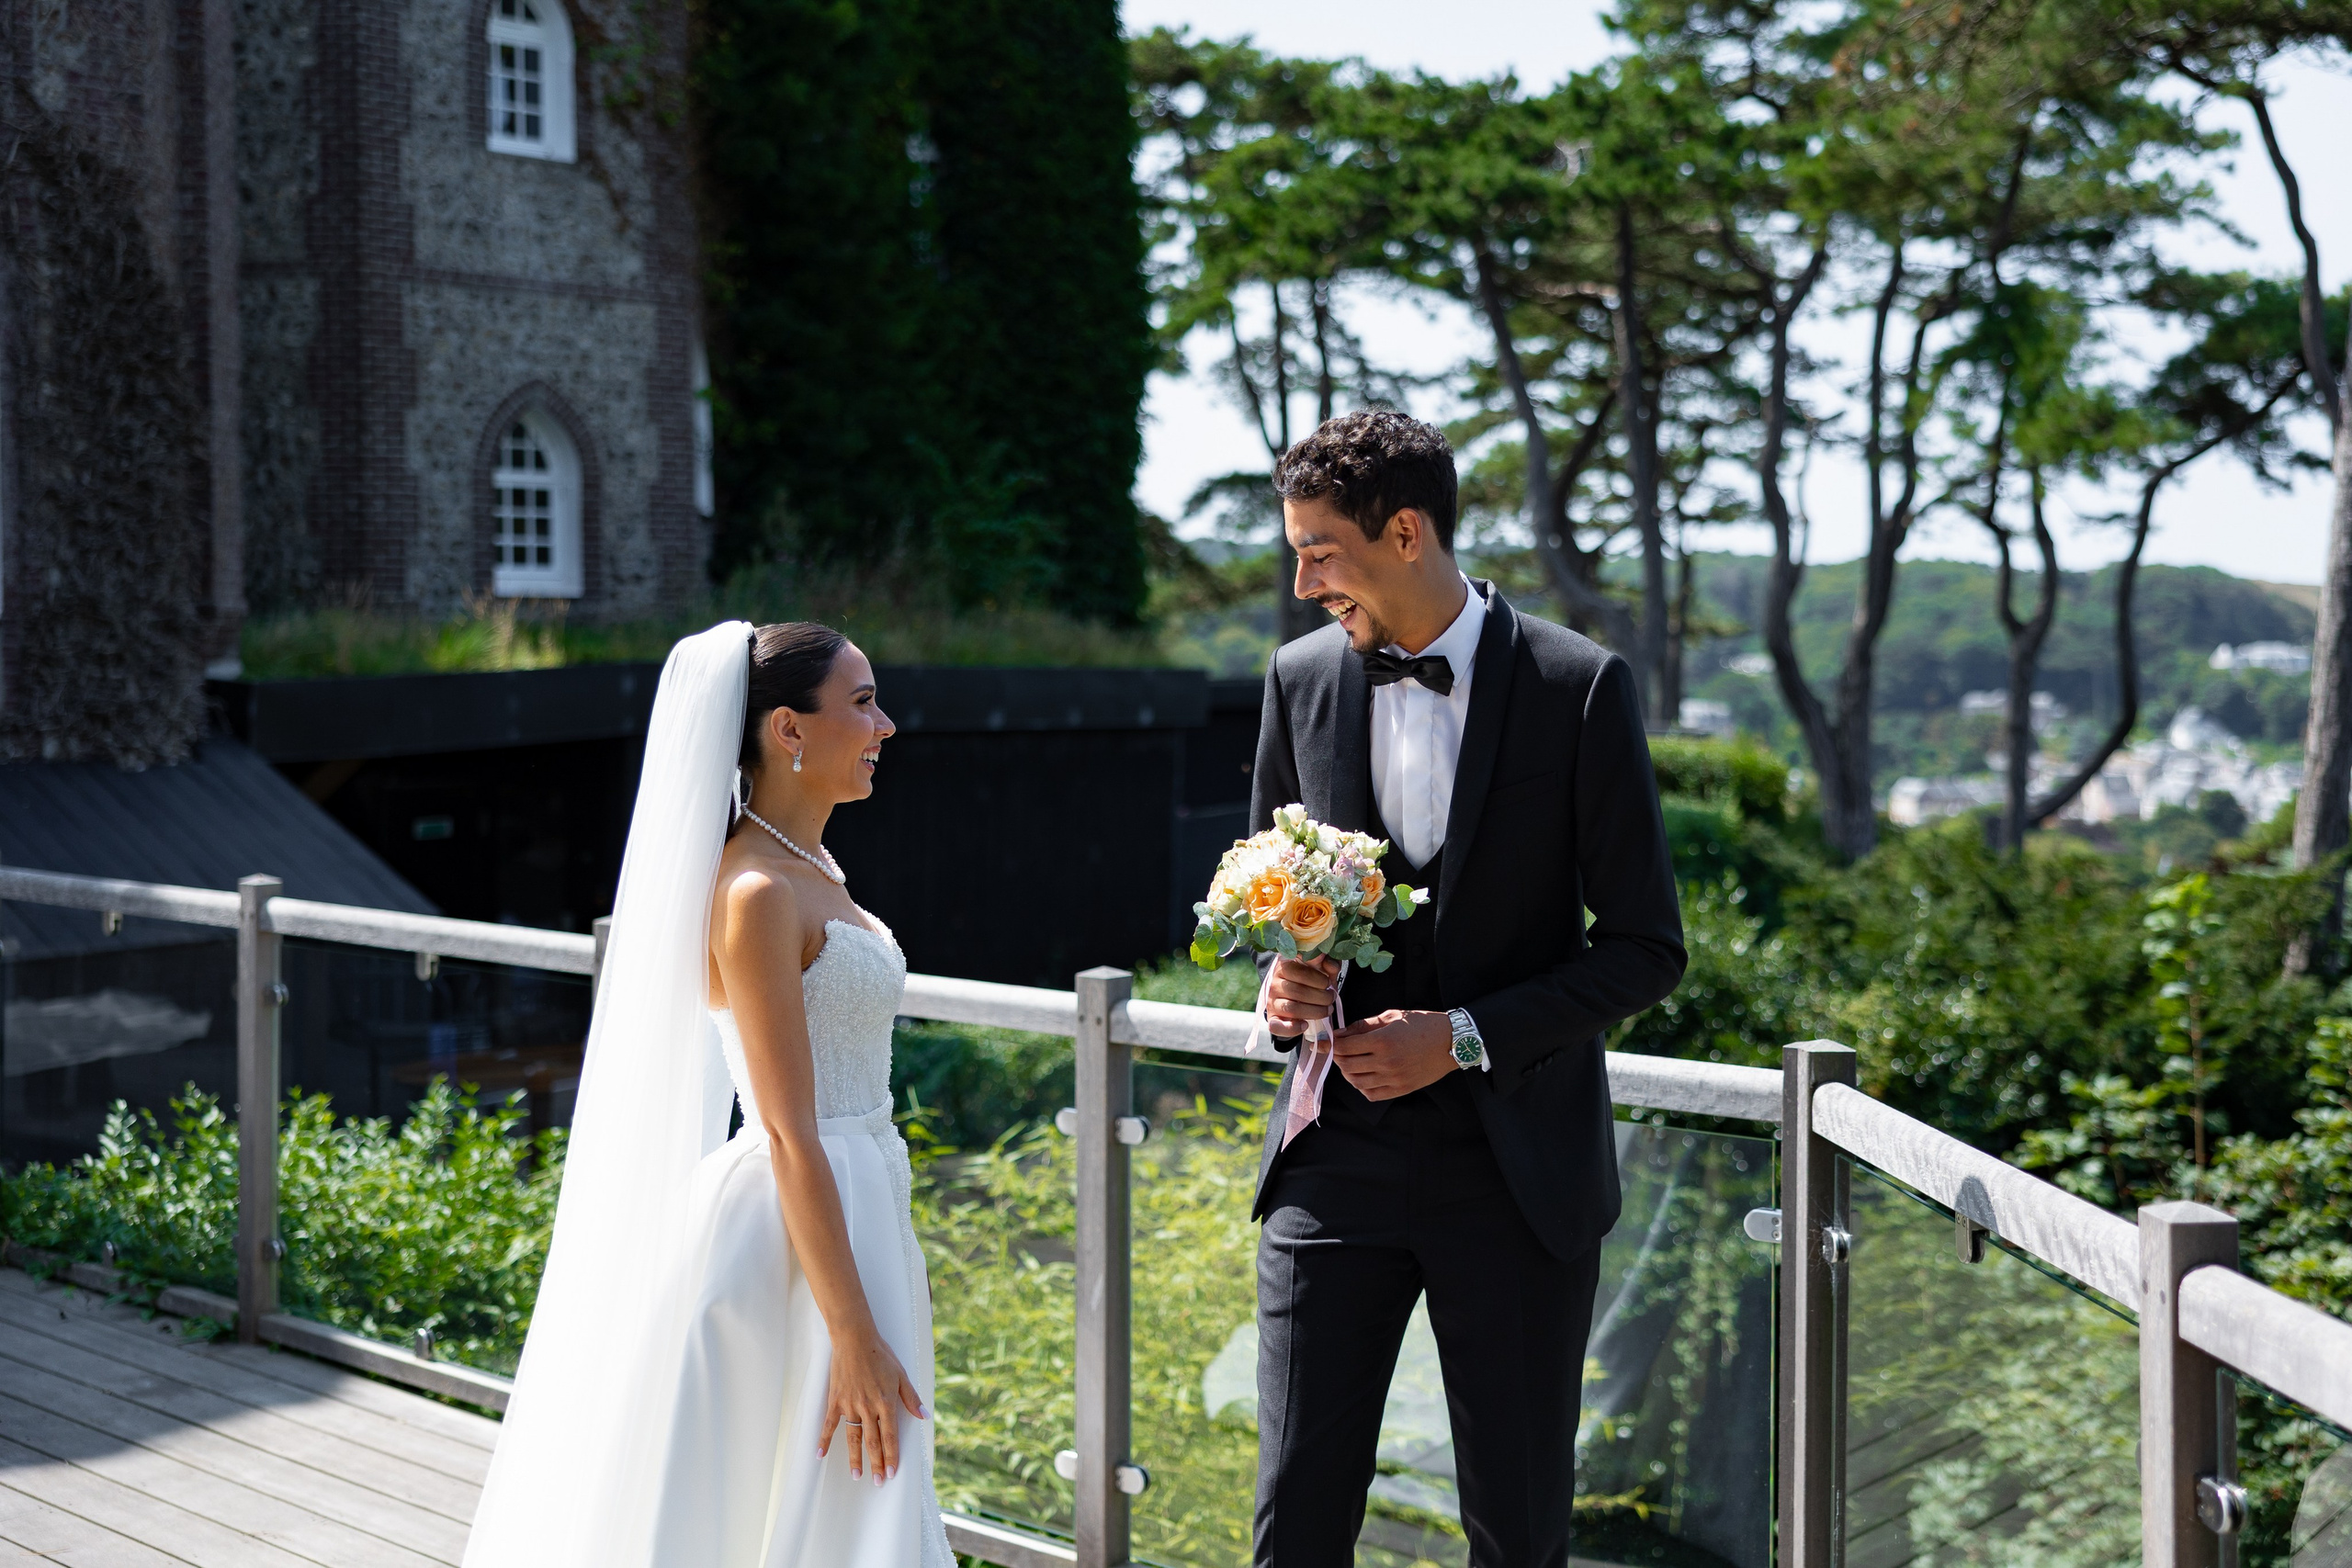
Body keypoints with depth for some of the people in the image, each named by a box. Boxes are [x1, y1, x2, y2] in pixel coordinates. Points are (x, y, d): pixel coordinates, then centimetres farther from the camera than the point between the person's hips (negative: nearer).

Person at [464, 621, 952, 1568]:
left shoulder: (810, 868, 10)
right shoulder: (758, 894, -18)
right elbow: (790, 1138, -21)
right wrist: (856, 1337, -21)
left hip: (848, 1213, 9)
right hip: (794, 1241, -9)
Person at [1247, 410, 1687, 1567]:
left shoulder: (1579, 687, -8)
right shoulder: (1301, 679, 4)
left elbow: (1645, 949, -6)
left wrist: (1464, 1035, -16)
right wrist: (1278, 981, -7)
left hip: (1516, 1174, -2)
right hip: (1336, 1161, 3)